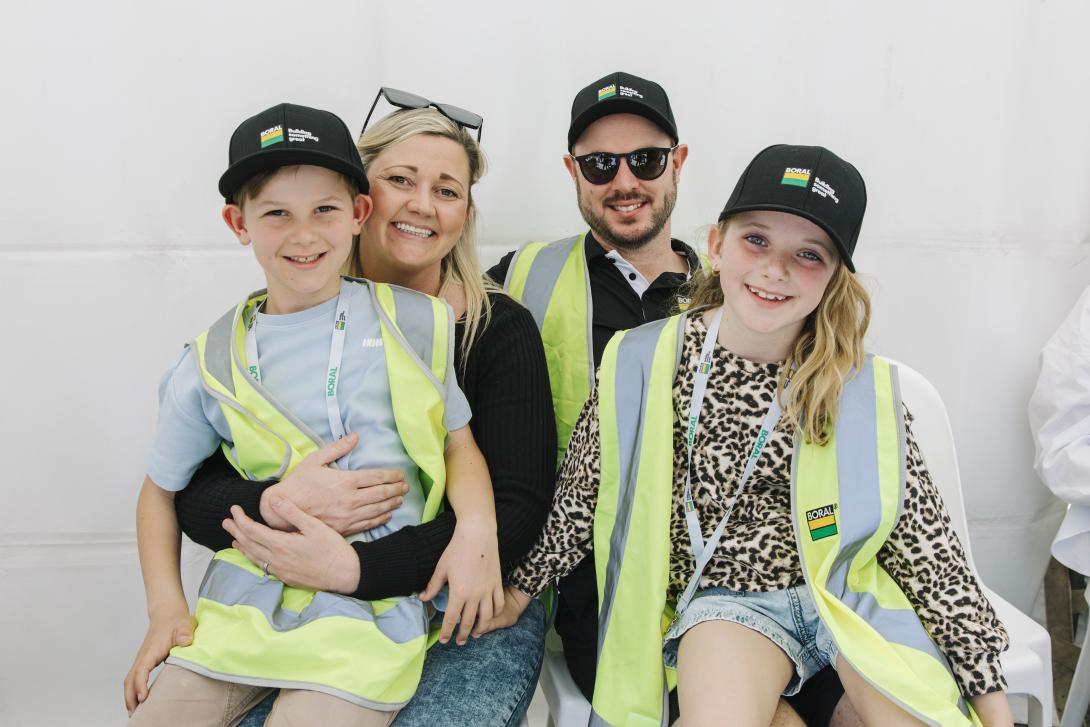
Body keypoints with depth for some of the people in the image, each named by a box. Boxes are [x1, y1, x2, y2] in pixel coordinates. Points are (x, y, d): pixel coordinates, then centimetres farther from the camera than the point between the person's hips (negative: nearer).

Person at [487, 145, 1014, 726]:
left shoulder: (864, 388, -4)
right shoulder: (640, 366, -6)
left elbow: (923, 537, -1)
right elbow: (580, 497, 4)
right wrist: (518, 591, 11)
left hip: (851, 587, 2)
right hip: (725, 596, -1)